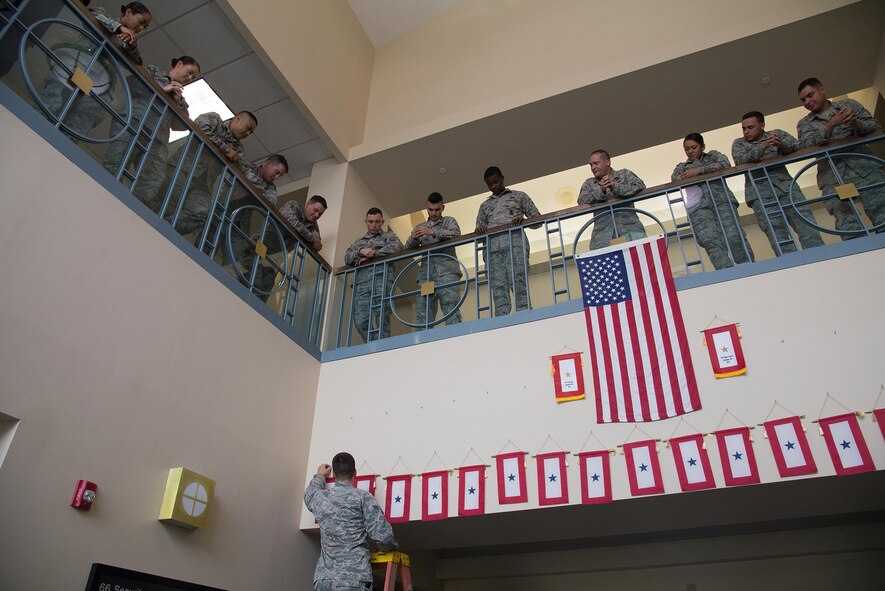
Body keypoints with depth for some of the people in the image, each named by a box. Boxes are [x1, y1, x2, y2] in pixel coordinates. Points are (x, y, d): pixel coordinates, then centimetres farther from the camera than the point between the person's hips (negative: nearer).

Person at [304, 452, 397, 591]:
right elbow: (382, 535, -10)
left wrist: (320, 475, 55)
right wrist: (392, 546, 12)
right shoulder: (363, 497, -3)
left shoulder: (319, 498, 10)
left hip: (323, 580, 5)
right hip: (354, 578, -5)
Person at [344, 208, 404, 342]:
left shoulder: (388, 236, 21)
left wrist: (372, 255, -4)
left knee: (382, 319, -16)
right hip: (361, 282, 3)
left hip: (382, 277, -3)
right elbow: (347, 259, 17)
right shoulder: (359, 242, 32)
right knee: (360, 321, -12)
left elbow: (397, 246, -2)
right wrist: (361, 251, -4)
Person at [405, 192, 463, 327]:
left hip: (446, 269, -3)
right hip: (426, 270, 3)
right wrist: (413, 238, -4)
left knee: (450, 305, -19)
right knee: (422, 309, -9)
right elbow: (408, 247, 19)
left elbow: (456, 234, -2)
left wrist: (432, 232, -13)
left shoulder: (449, 221, 19)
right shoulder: (420, 227, 28)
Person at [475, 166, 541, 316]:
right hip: (492, 247, 3)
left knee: (518, 282, -20)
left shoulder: (519, 196, 23)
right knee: (498, 287, -12)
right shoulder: (485, 206, 32)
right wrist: (479, 230, 2)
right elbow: (479, 230, 27)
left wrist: (523, 220, -6)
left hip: (514, 241, -3)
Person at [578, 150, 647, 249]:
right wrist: (601, 190, -8)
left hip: (629, 226, -1)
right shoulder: (589, 183, 24)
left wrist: (615, 187, -8)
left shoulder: (624, 174, 20)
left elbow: (640, 186, 3)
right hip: (603, 230, 1)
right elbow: (581, 202, 7)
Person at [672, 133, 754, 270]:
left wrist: (700, 170, -2)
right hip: (698, 207, 0)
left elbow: (725, 164, 4)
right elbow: (675, 179, 5)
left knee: (734, 237, -20)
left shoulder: (713, 155, 25)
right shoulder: (681, 167, 27)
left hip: (721, 199, 0)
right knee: (711, 241, -24)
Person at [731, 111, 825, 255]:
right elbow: (740, 161, -4)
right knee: (778, 235, -14)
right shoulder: (738, 144, 16)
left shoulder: (777, 134, 20)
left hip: (785, 185, 2)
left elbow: (798, 146, 6)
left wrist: (781, 144, -15)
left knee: (807, 225, -12)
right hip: (760, 193, -2)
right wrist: (762, 147, -18)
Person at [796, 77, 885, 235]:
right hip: (832, 176, 0)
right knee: (847, 221, -16)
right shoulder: (804, 123, 16)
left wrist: (856, 123, -10)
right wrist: (832, 124, -15)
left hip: (864, 165, 1)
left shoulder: (849, 104, 18)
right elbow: (807, 145, -4)